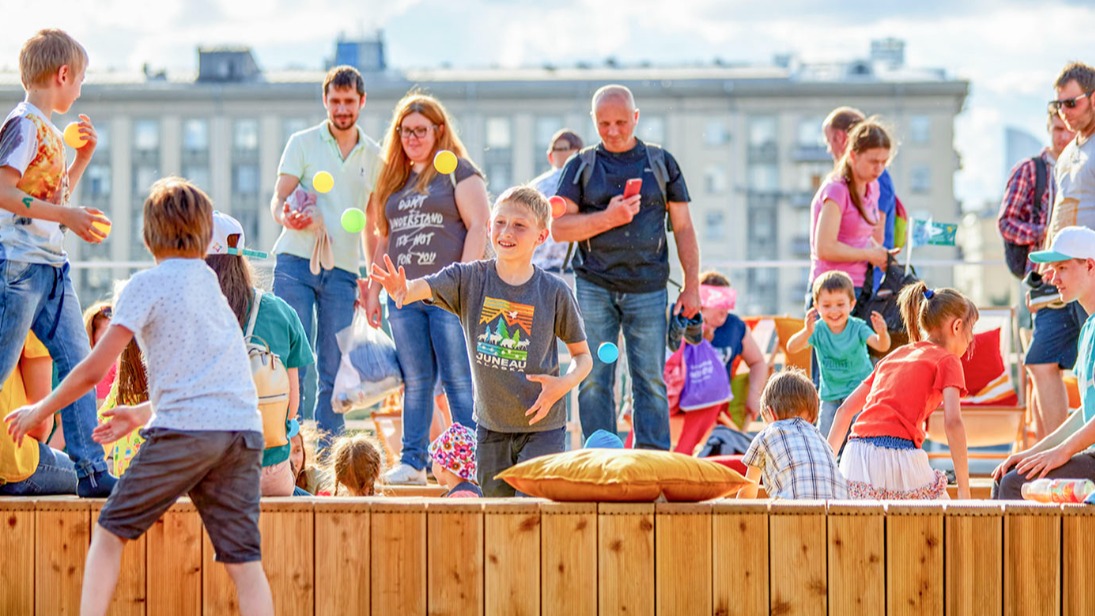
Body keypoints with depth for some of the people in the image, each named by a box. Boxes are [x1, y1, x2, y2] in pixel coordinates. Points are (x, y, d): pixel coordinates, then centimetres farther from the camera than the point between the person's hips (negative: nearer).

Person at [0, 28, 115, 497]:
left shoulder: (48, 129, 18)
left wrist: (83, 157, 18)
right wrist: (69, 216, -21)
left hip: (52, 267, 9)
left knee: (79, 364, 4)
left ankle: (91, 471, 5)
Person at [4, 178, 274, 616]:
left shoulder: (147, 284, 3)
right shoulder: (209, 282, 24)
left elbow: (94, 369, 0)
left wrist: (38, 412, 13)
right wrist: (143, 414, 38)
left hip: (187, 429, -5)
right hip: (244, 430, 5)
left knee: (111, 530, 9)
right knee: (244, 559, 3)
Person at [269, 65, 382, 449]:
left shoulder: (374, 156, 12)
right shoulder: (303, 143, 6)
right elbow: (279, 198, -1)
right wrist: (286, 216, -26)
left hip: (342, 270, 2)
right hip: (296, 262, -2)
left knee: (335, 369, 2)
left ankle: (325, 452, 8)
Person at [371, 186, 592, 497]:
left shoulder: (554, 292, -7)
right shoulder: (469, 279, -4)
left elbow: (583, 356, 3)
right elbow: (424, 287, -21)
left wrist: (564, 383, -18)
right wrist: (402, 290, -45)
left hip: (542, 427, -3)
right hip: (491, 426, 3)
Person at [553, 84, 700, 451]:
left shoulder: (661, 162, 10)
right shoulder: (582, 166, 9)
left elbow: (683, 228, 11)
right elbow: (559, 228, 1)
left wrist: (692, 286, 4)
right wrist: (607, 218, -12)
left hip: (648, 287, 0)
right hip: (594, 287, 0)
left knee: (651, 380, 0)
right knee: (594, 380, 0)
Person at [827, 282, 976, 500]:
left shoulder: (893, 355, 27)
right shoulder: (947, 360, 8)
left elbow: (845, 409, 24)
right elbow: (952, 421, -7)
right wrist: (964, 490, -8)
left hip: (855, 458, 5)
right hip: (899, 456, -5)